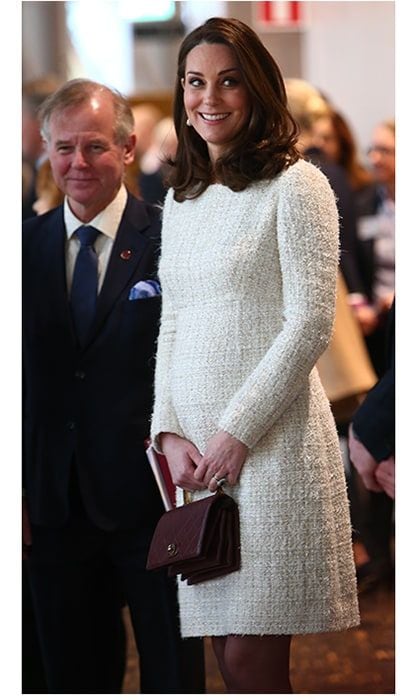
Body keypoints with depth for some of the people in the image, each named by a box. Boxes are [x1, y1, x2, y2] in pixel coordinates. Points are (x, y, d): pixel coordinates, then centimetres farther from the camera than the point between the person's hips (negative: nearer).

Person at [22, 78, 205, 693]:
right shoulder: (25, 247, 5)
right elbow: (15, 380, 6)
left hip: (154, 503, -3)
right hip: (55, 505, 3)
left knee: (173, 674, 7)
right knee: (73, 677, 13)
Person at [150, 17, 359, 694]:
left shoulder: (295, 186, -5)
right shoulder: (181, 198, 16)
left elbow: (310, 324, -11)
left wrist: (237, 432, -13)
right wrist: (168, 432, 3)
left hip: (270, 441, -6)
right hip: (194, 449, 6)